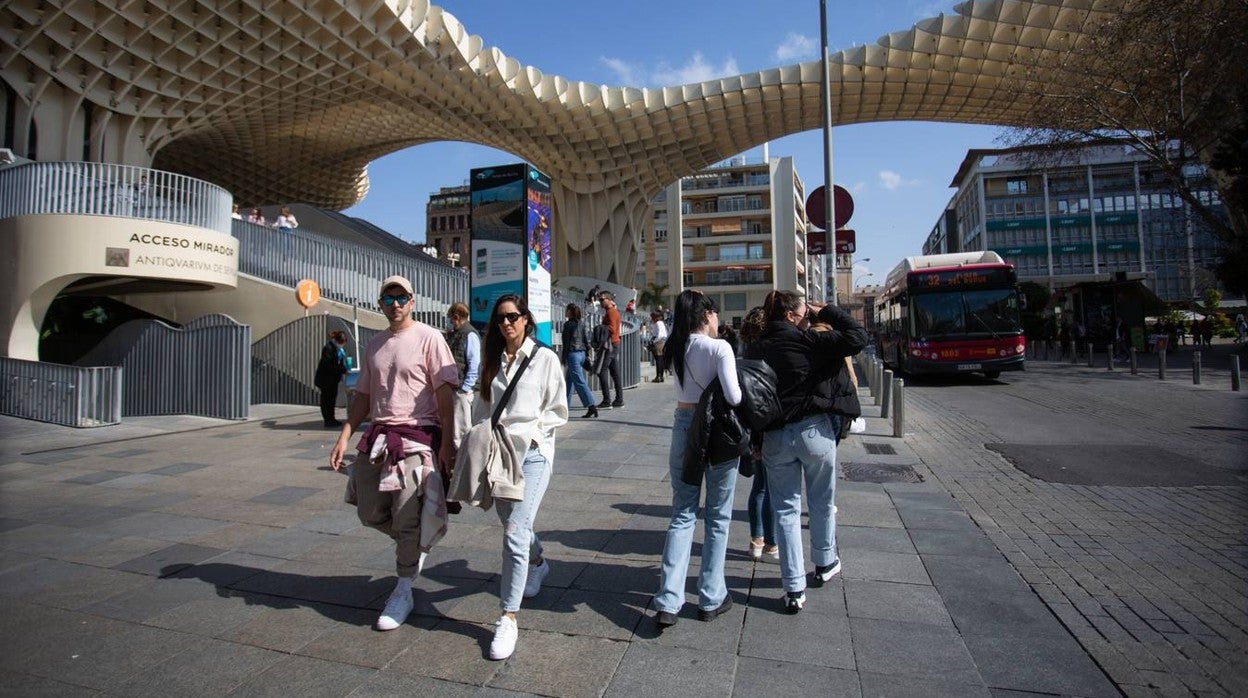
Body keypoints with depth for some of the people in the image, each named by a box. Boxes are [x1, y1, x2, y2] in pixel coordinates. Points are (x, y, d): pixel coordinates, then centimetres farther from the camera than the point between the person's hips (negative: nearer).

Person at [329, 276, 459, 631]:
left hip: (417, 437, -6)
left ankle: (403, 592, 17)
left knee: (407, 519, -2)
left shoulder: (428, 338, -6)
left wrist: (447, 441, -14)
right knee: (371, 512, 11)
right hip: (377, 437, 7)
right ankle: (417, 545, 38)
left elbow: (444, 392, -10)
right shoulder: (375, 345, 13)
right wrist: (344, 437, 9)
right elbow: (364, 395, 17)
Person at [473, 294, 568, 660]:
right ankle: (537, 564, 53)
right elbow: (481, 405, 15)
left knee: (515, 534, -13)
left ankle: (508, 619, -2)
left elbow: (558, 411, -1)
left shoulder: (545, 358, -4)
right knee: (514, 526, 22)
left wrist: (527, 430, -12)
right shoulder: (491, 359, 9)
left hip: (533, 452, -5)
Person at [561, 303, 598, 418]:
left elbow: (566, 343, -10)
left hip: (573, 354, -8)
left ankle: (591, 406, -17)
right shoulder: (581, 324, 10)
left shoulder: (568, 324, -9)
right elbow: (586, 339, 10)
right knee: (569, 380, 18)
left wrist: (564, 360, -6)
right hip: (582, 353, 8)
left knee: (579, 381, -9)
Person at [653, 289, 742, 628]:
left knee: (682, 515, 10)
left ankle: (668, 602, 6)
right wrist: (749, 396, 0)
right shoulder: (719, 347, -13)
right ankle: (711, 599, 22)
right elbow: (733, 396, -20)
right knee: (718, 517, 11)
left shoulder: (675, 349, 2)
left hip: (684, 428, 4)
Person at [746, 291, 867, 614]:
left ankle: (794, 589, 10)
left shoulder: (756, 349, 2)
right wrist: (825, 312, 2)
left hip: (774, 437, 3)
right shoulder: (809, 340, -9)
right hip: (815, 430, -2)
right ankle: (825, 564, 39)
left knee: (786, 509, 9)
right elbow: (857, 336, -8)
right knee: (822, 503, 19)